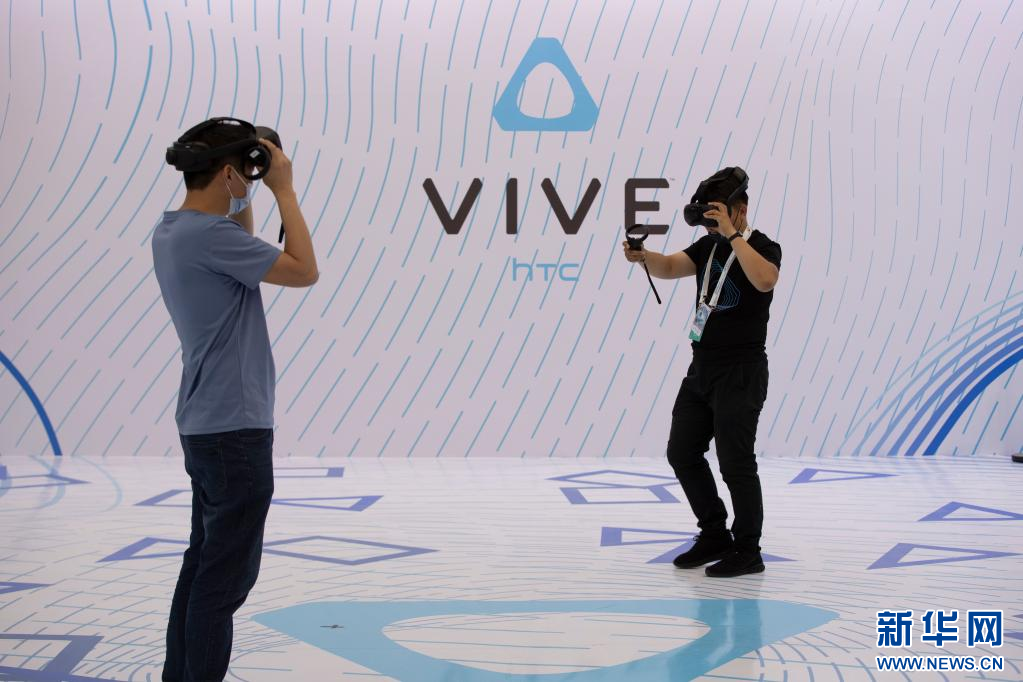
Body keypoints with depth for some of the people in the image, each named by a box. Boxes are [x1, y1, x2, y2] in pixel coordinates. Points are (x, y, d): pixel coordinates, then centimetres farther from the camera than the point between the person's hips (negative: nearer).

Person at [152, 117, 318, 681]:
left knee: (204, 563, 17)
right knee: (226, 574, -3)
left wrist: (245, 201, 19)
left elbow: (242, 256, 28)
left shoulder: (170, 232, 11)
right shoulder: (210, 233, -20)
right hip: (235, 426, -11)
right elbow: (303, 272, -16)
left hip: (205, 423, 11)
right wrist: (283, 189, -10)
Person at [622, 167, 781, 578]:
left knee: (735, 463, -3)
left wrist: (732, 234, -29)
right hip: (702, 370, 8)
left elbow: (765, 280, -33)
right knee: (682, 453, 11)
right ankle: (714, 536, 25)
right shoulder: (707, 246, 11)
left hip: (741, 374, -8)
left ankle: (748, 552, 13)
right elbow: (670, 268, -2)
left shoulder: (764, 247, -10)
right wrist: (642, 256, -22)